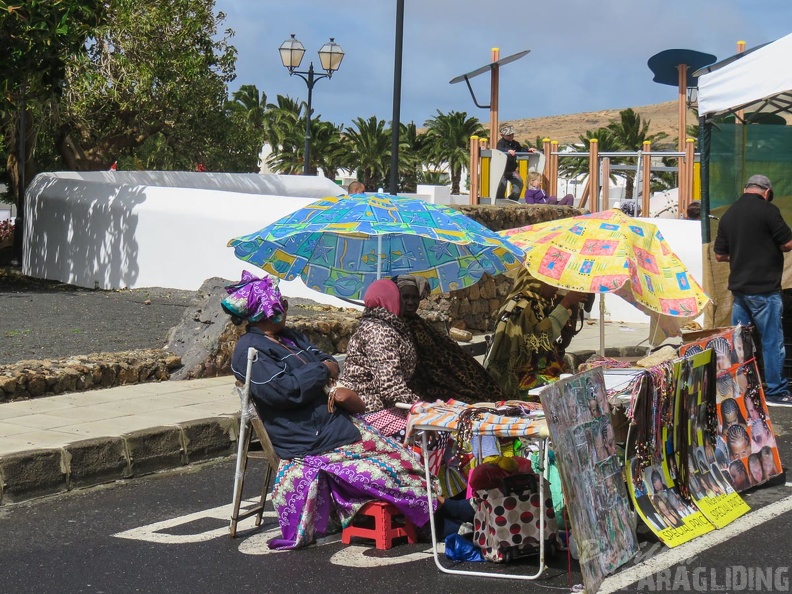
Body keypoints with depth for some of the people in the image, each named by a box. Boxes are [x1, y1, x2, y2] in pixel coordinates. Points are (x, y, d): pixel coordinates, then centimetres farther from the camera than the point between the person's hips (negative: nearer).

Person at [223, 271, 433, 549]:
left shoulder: (290, 337, 19)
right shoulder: (249, 351, -10)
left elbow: (328, 361, 18)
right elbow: (282, 390, -22)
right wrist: (322, 370, -9)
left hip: (337, 420, 10)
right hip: (309, 440, -9)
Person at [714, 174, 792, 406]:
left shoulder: (728, 215, 8)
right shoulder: (767, 210, -11)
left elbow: (720, 254, 12)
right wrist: (771, 247, 10)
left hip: (738, 287, 7)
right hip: (764, 289, -7)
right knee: (772, 341, 1)